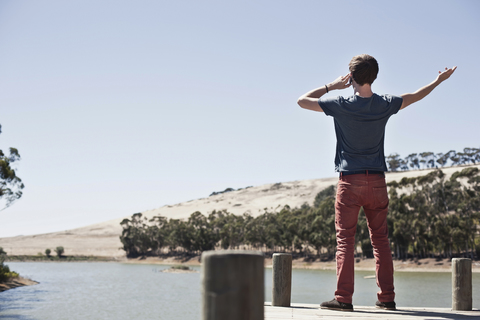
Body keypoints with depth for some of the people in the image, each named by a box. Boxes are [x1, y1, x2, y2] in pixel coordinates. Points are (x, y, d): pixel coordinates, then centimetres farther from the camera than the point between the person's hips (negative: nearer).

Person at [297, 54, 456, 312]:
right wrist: (439, 80, 35)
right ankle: (387, 297, 10)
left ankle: (343, 298, -4)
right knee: (380, 240, 9)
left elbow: (303, 101, 1)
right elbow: (413, 97, 19)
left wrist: (331, 86, 9)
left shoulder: (341, 105, -9)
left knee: (345, 240, -1)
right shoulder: (385, 104, 1)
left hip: (350, 182, -3)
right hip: (377, 182, 3)